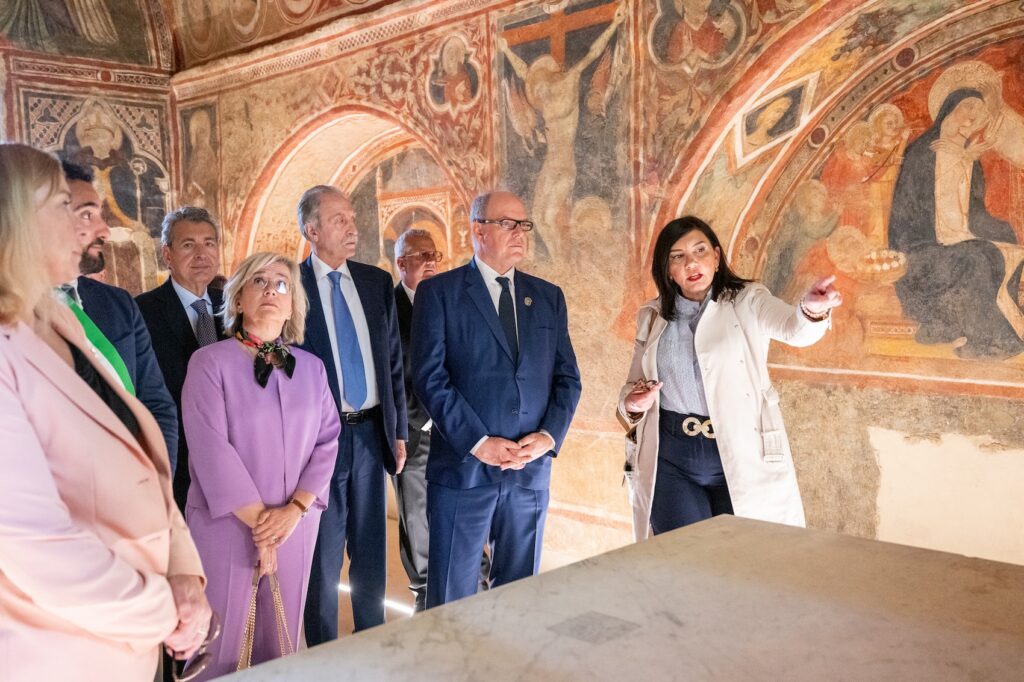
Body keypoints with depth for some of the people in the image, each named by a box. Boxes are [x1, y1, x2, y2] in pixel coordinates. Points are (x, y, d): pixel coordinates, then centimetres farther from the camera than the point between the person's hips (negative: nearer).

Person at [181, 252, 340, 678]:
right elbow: (210, 447, -13)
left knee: (279, 642, 13)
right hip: (227, 526, -4)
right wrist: (258, 521, -14)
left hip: (296, 525, 4)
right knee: (223, 645, 6)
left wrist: (294, 509, -11)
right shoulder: (210, 362, -6)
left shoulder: (311, 368, 7)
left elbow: (327, 440, 2)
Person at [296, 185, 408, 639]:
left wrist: (399, 431, 9)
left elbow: (394, 360, 10)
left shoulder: (377, 282, 6)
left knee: (371, 554, 16)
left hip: (371, 433, 4)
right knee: (322, 559, 9)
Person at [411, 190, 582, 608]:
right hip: (463, 468, -4)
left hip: (532, 468, 4)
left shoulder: (548, 297, 12)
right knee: (452, 598, 4)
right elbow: (430, 377, -8)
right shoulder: (439, 292, -1)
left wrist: (549, 436, -6)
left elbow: (567, 378, 10)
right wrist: (478, 443, -15)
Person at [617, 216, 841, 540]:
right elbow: (633, 386, 18)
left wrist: (812, 308, -44)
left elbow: (793, 327, -22)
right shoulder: (652, 318, 9)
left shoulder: (746, 301, -1)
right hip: (671, 458, 2)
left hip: (741, 456, -2)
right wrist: (633, 403, -6)